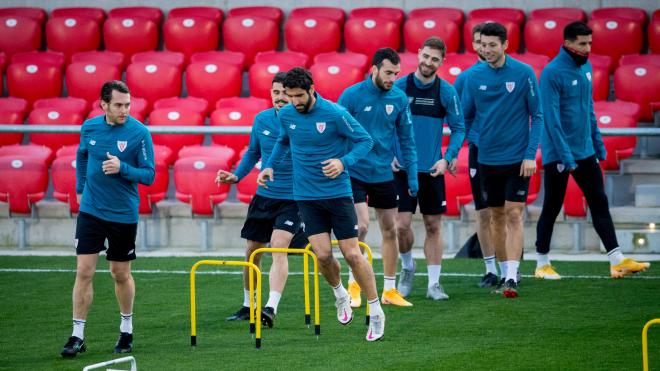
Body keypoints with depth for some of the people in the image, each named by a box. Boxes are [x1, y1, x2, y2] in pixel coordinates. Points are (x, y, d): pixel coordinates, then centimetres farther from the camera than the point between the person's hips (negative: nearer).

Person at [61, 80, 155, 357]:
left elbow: (148, 175, -11)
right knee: (84, 272, -5)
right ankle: (77, 336, 0)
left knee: (121, 274, 10)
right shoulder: (89, 128, -1)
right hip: (91, 210, 2)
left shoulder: (139, 132, -12)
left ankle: (126, 330, 30)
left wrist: (122, 168, -26)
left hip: (123, 215, -2)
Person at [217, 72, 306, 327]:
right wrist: (236, 176, 5)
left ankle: (271, 307, -29)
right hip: (263, 196, 6)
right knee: (251, 251, 11)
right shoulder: (262, 120, 4)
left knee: (278, 248, -21)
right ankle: (247, 306, 28)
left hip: (291, 198, -6)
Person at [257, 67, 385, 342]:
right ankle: (340, 295, 22)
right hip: (306, 196, 3)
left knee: (352, 254, -5)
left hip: (338, 193, -3)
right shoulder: (286, 115, 1)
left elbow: (365, 140, -6)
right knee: (323, 254, -9)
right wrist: (270, 165, 11)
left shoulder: (335, 114, -14)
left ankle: (376, 312, 8)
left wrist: (343, 162, -21)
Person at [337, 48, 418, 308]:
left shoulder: (399, 98, 0)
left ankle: (389, 291, 18)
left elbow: (406, 139, 6)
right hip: (354, 172, -4)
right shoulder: (352, 96, -12)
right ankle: (354, 285, 2)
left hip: (384, 174, 4)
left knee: (390, 230, 7)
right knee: (361, 227, -14)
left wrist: (412, 176, 4)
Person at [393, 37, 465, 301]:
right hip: (402, 167, -1)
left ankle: (434, 284, 13)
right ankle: (407, 267, 20)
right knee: (402, 225, -8)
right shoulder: (399, 87, -3)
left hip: (432, 170, 1)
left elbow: (458, 128, 3)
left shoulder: (447, 92, -2)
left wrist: (448, 158, -9)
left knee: (433, 227, 5)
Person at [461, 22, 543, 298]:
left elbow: (537, 116, -3)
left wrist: (531, 154, -10)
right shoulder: (474, 76, 1)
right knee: (496, 217, 9)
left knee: (513, 215, -9)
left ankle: (512, 277, -13)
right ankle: (505, 272, 20)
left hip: (517, 158, -3)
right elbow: (464, 117, 9)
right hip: (488, 158, 3)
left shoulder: (523, 73, -7)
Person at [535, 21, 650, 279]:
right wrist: (565, 156, -22)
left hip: (585, 151, 7)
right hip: (558, 155, -7)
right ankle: (542, 264, 13)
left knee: (599, 202, 4)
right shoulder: (552, 73, -16)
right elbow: (551, 117, -20)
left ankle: (618, 261, 4)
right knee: (552, 207, 2)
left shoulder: (585, 67, 9)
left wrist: (598, 142, 16)